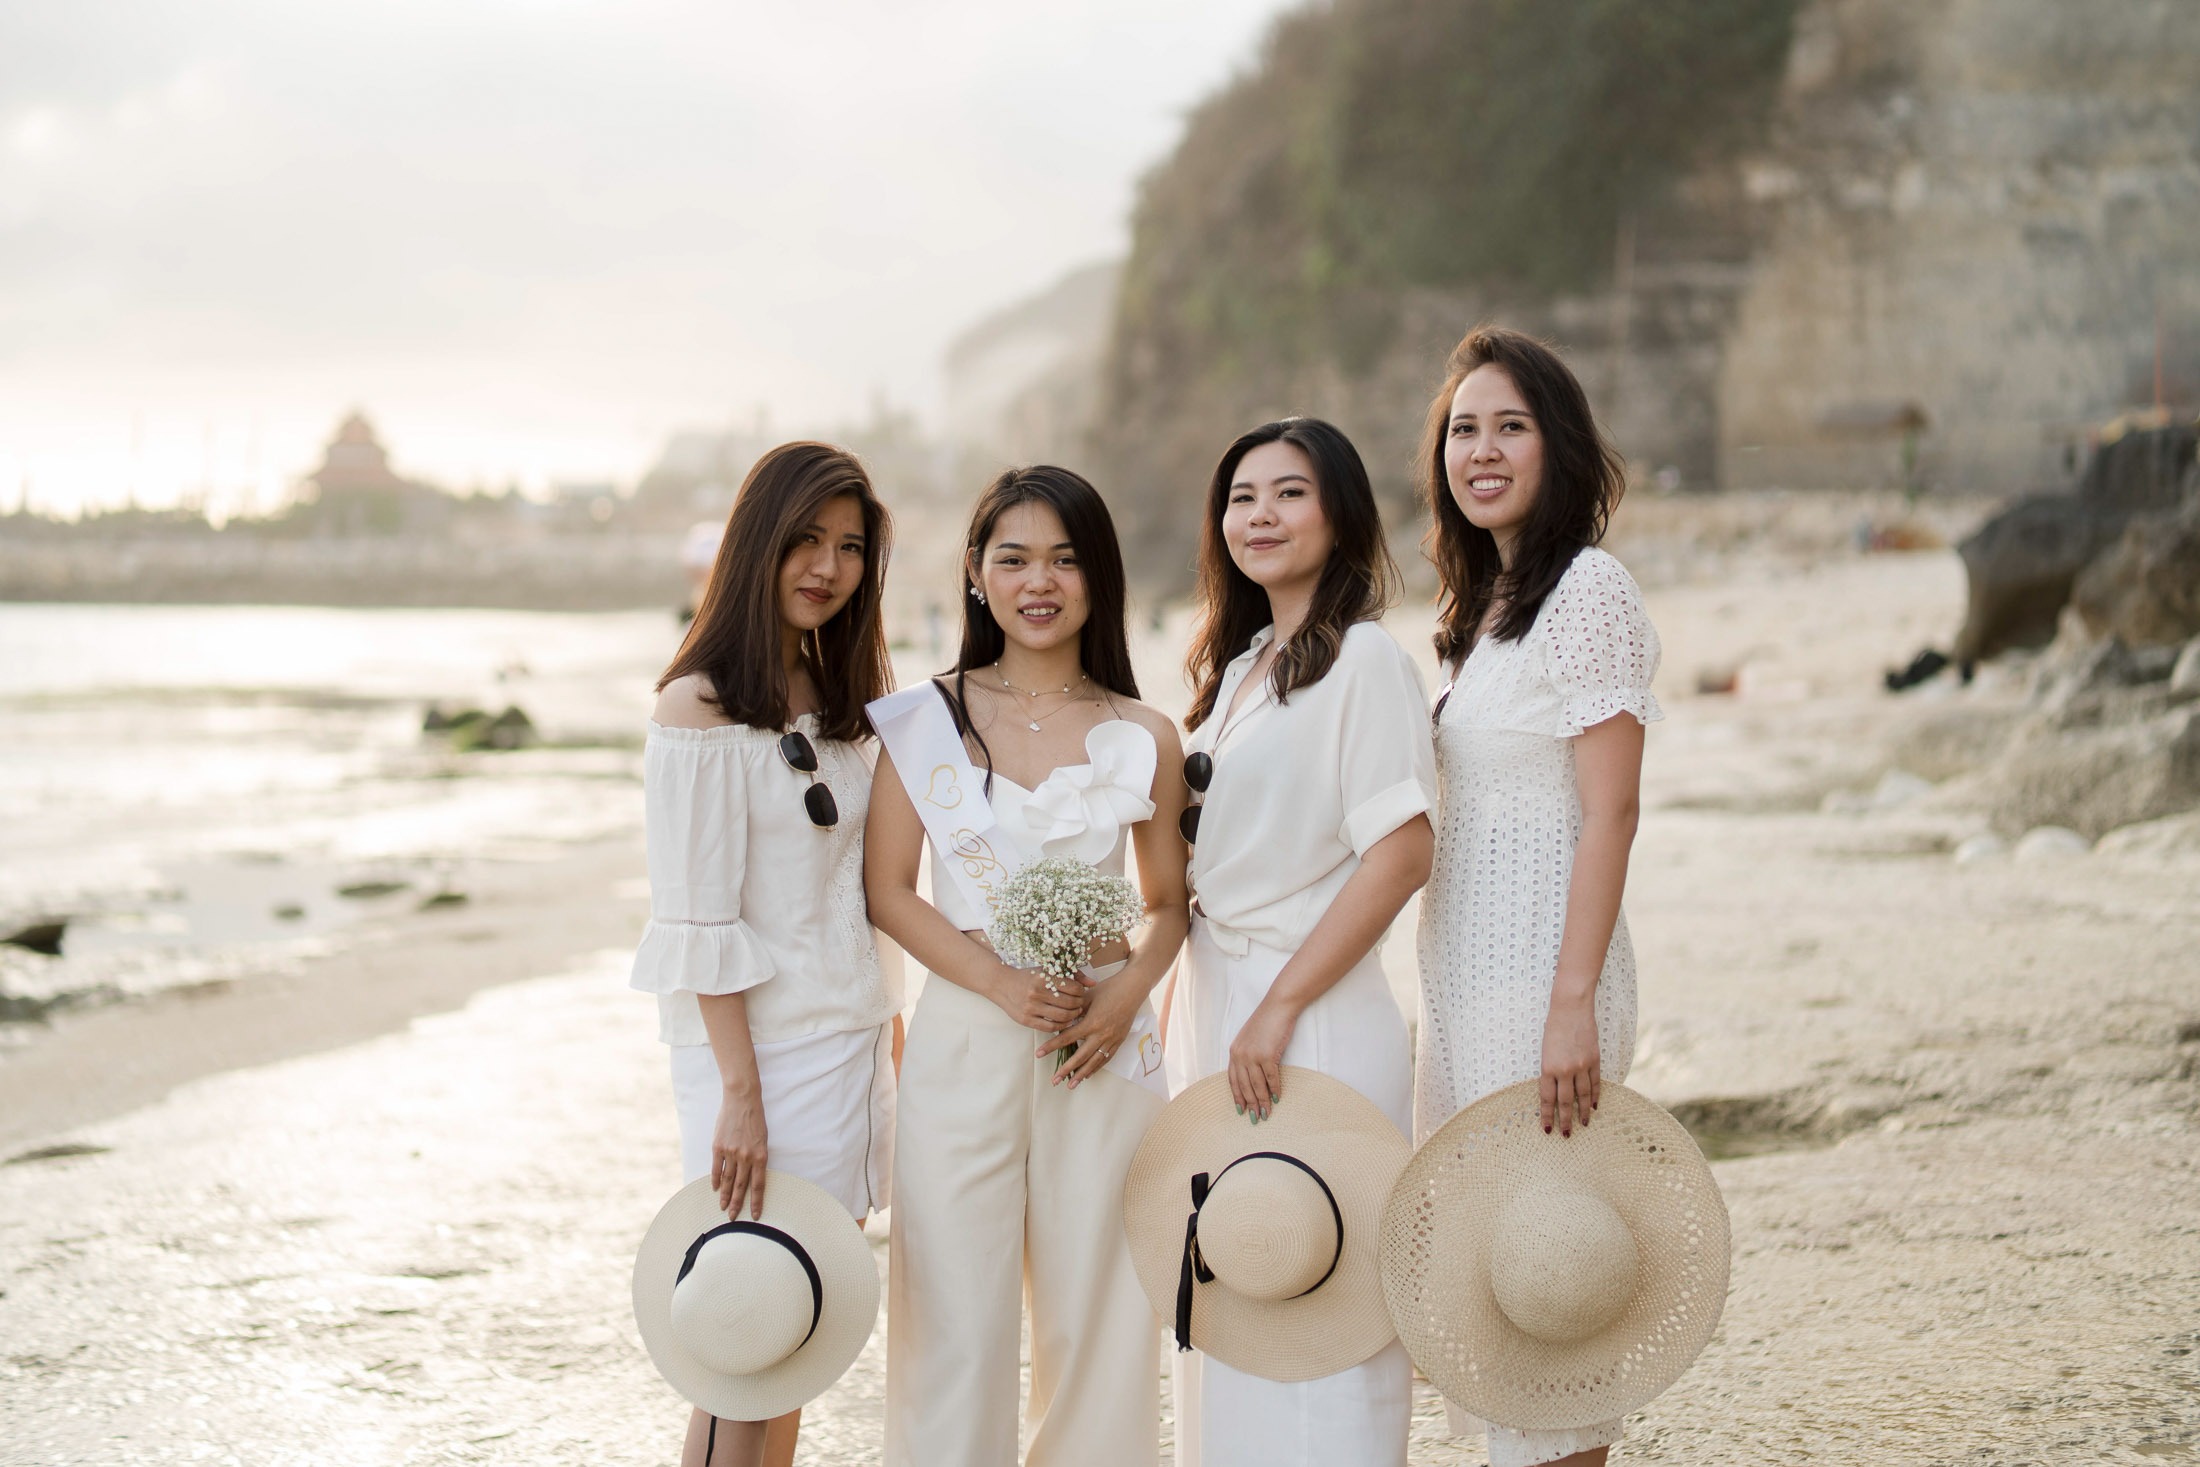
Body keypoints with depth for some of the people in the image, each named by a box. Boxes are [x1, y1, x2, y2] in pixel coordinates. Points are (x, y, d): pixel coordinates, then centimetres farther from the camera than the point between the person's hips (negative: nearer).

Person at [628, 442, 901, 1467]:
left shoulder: (840, 700, 13)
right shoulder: (701, 712, -11)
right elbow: (698, 925, -15)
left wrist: (889, 1022, 13)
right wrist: (740, 1095, -18)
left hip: (852, 1037, 7)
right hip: (759, 1046, -7)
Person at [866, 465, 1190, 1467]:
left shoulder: (1144, 740, 4)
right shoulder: (925, 721, 1)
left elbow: (1167, 903, 11)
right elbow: (888, 890, 0)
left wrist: (1126, 993, -9)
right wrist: (1005, 986, -13)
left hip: (1105, 1042, 1)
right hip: (964, 1037, -1)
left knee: (1095, 1307, 6)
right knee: (958, 1315, 1)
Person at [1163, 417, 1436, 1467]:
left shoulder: (1362, 660, -9)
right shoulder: (1236, 668, 16)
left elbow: (1401, 851, -18)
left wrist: (1278, 1009, -19)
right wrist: (1180, 1009, 12)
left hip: (1315, 1018, -8)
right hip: (1211, 1007, 8)